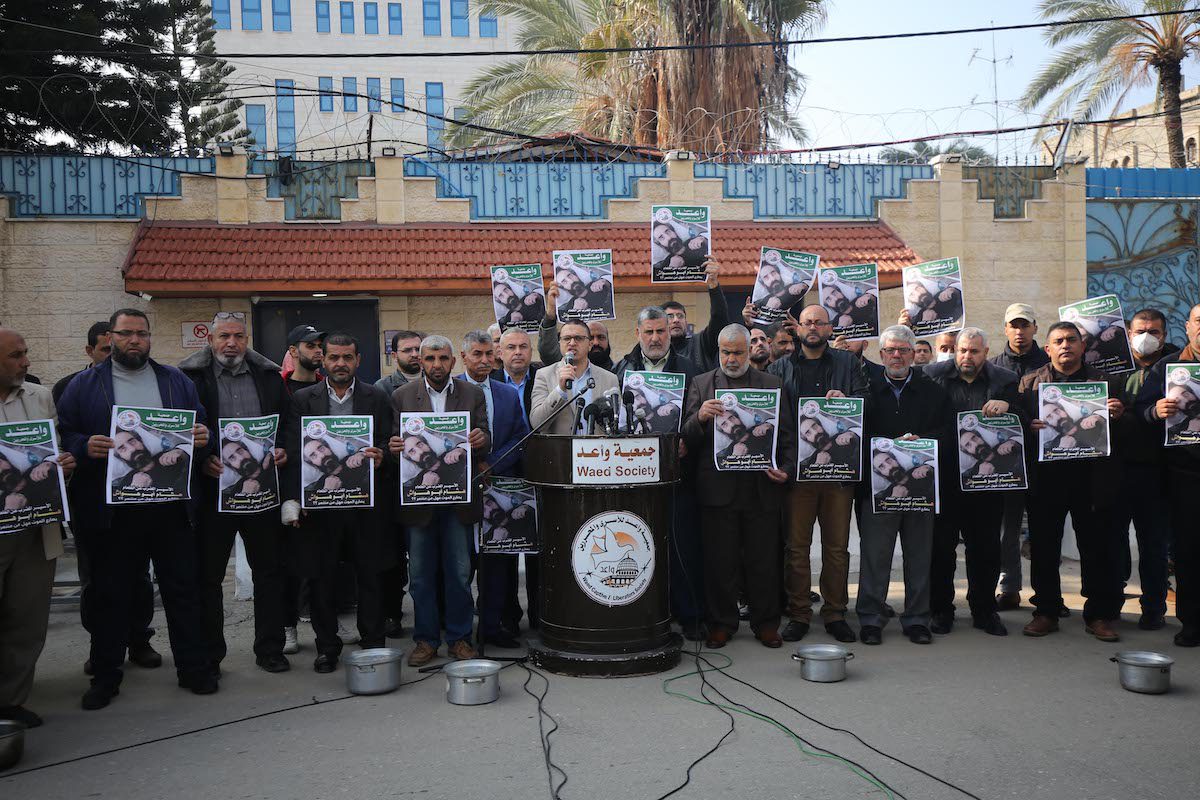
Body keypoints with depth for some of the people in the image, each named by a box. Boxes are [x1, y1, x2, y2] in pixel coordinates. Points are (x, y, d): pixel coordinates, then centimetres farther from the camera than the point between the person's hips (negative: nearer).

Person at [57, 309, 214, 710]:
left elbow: (201, 428, 12)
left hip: (171, 507, 2)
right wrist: (86, 447, -19)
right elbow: (65, 436, 1)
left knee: (183, 590, 7)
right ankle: (105, 675, 23)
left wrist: (202, 438, -10)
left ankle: (193, 667, 20)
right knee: (110, 595, 8)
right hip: (112, 511, -1)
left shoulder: (176, 381, 11)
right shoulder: (85, 385, 6)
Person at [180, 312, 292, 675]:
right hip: (213, 490, -2)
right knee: (208, 576, 8)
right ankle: (210, 653, 21)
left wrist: (283, 451, -6)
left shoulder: (269, 376, 8)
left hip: (262, 489, 3)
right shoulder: (190, 377, -1)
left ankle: (270, 648, 21)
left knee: (271, 570, 9)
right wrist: (201, 461, -16)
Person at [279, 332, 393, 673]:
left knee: (370, 577, 6)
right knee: (321, 579, 8)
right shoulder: (302, 400, 6)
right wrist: (290, 499, -7)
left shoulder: (377, 398, 7)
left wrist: (381, 459, -16)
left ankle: (372, 644, 18)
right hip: (319, 504, 0)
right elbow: (292, 454, 2)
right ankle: (327, 646, 22)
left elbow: (390, 447, 7)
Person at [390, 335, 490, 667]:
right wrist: (393, 447, -19)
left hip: (458, 496, 0)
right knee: (420, 573, 7)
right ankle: (425, 639, 20)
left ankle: (459, 637, 19)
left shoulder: (473, 394, 6)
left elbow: (485, 442, 2)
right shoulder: (401, 396, 5)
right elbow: (395, 442, 4)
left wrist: (480, 441, -21)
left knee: (459, 572, 6)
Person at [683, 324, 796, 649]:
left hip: (762, 487, 1)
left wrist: (786, 470, -5)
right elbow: (688, 438, 3)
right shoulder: (701, 384, 10)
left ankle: (766, 623, 20)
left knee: (764, 561, 6)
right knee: (719, 561, 5)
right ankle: (721, 623, 18)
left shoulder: (773, 384, 12)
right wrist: (700, 417, -17)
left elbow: (788, 435, 10)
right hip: (717, 486, 0)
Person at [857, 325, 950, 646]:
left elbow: (947, 432, 5)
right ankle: (871, 619, 11)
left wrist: (920, 440, -10)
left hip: (920, 482, 2)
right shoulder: (868, 389, 7)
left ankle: (917, 619, 18)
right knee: (875, 553, 1)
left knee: (919, 553, 7)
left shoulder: (932, 391, 11)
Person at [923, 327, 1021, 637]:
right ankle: (941, 609, 17)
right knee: (941, 544, 5)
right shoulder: (934, 375, 4)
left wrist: (1006, 407, -16)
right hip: (944, 475, -1)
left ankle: (984, 610, 22)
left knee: (985, 545, 8)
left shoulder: (1005, 380, 7)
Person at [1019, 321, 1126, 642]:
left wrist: (1118, 416, -11)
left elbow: (1124, 431, 10)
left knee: (1097, 548, 4)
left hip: (1091, 475, 0)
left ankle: (1099, 615, 15)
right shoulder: (1029, 382, 10)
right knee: (1043, 546, 4)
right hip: (1045, 474, 0)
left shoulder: (1103, 381, 11)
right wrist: (1029, 427, -17)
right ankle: (1046, 612, 16)